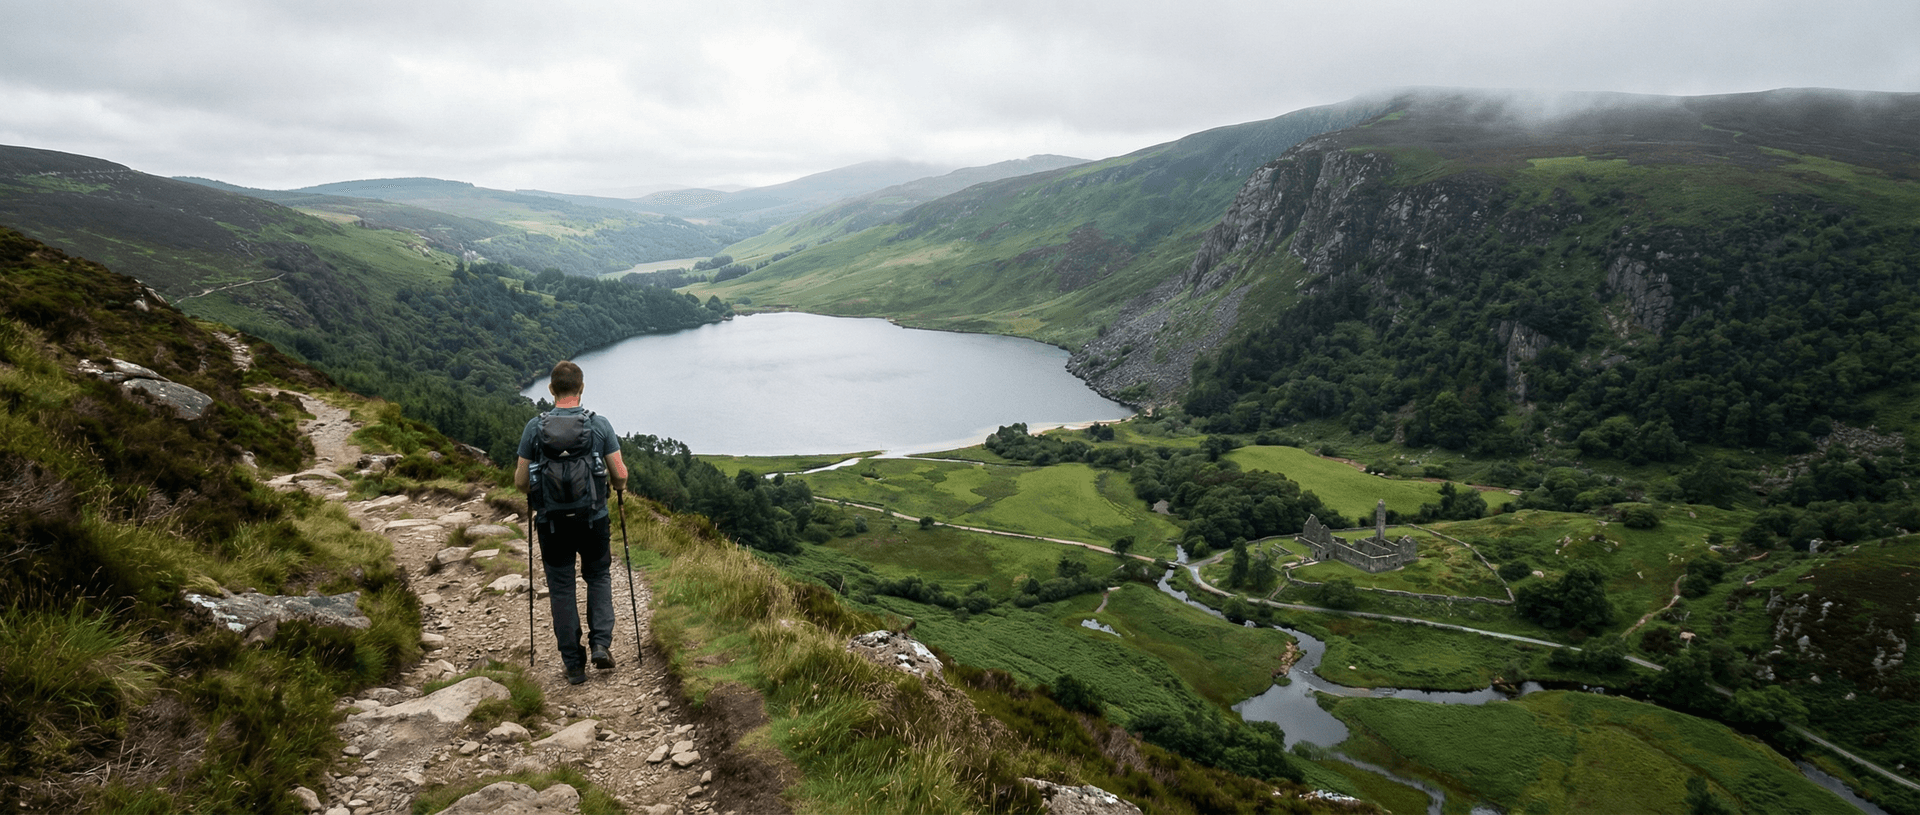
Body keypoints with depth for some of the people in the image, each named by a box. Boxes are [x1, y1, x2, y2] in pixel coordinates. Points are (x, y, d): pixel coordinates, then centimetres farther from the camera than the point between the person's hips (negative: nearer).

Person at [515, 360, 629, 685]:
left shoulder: (535, 427, -6)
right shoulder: (600, 424, -6)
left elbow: (520, 481, -2)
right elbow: (620, 475, -6)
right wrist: (619, 487, 18)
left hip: (552, 521, 0)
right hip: (593, 518, 0)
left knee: (561, 590, 11)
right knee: (599, 577, 22)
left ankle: (574, 664, 14)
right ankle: (601, 643, 7)